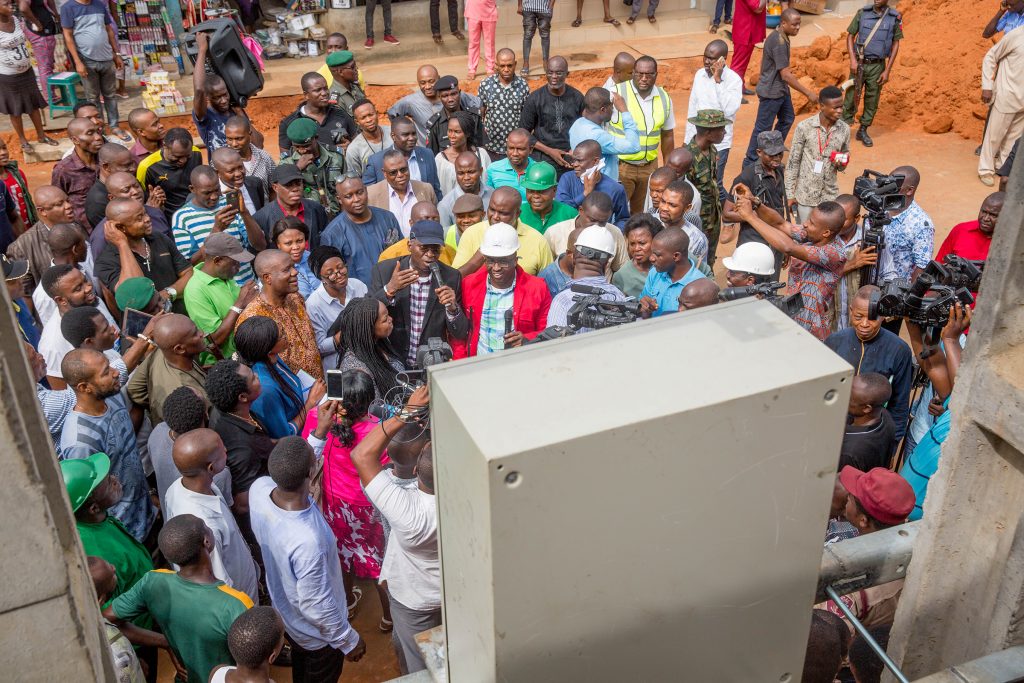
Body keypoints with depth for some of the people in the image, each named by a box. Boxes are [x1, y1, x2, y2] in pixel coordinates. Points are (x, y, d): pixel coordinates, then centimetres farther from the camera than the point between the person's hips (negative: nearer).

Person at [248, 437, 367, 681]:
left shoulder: (259, 488, -27)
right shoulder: (307, 541, -46)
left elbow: (293, 477, 0)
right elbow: (317, 606, -30)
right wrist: (349, 641, -13)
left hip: (284, 610, 6)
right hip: (317, 633, -6)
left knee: (301, 671, 35)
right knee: (321, 676, 26)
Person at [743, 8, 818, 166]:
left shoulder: (779, 36, 3)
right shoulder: (779, 42, -27)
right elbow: (786, 75, -28)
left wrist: (790, 72, 33)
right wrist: (808, 93, -25)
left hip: (780, 88, 10)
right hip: (771, 91, -10)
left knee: (787, 119, 20)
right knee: (763, 127, 0)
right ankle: (750, 162, 12)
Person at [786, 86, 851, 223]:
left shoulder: (844, 129, -1)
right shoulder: (804, 127, -11)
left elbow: (842, 167, 11)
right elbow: (793, 162, -5)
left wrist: (841, 163, -13)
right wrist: (790, 194, -5)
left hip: (831, 196, 3)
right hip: (805, 196, -3)